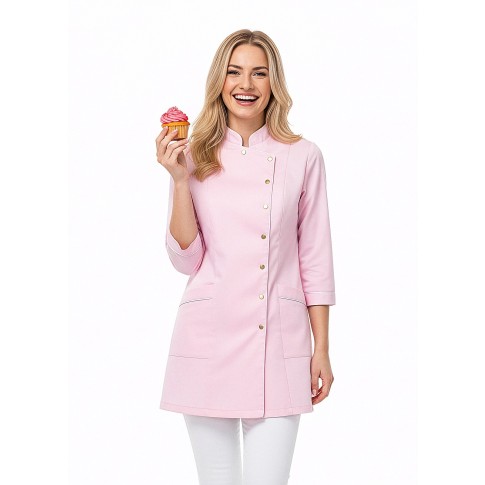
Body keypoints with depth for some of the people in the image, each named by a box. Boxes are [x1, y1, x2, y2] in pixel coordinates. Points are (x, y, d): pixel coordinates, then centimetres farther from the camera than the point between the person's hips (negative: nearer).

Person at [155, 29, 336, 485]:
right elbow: (186, 260, -1)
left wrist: (322, 349, 3)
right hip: (209, 337, 1)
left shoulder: (302, 156, 3)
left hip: (279, 343, -1)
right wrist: (180, 180, -10)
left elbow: (315, 259, 5)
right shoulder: (195, 156, 5)